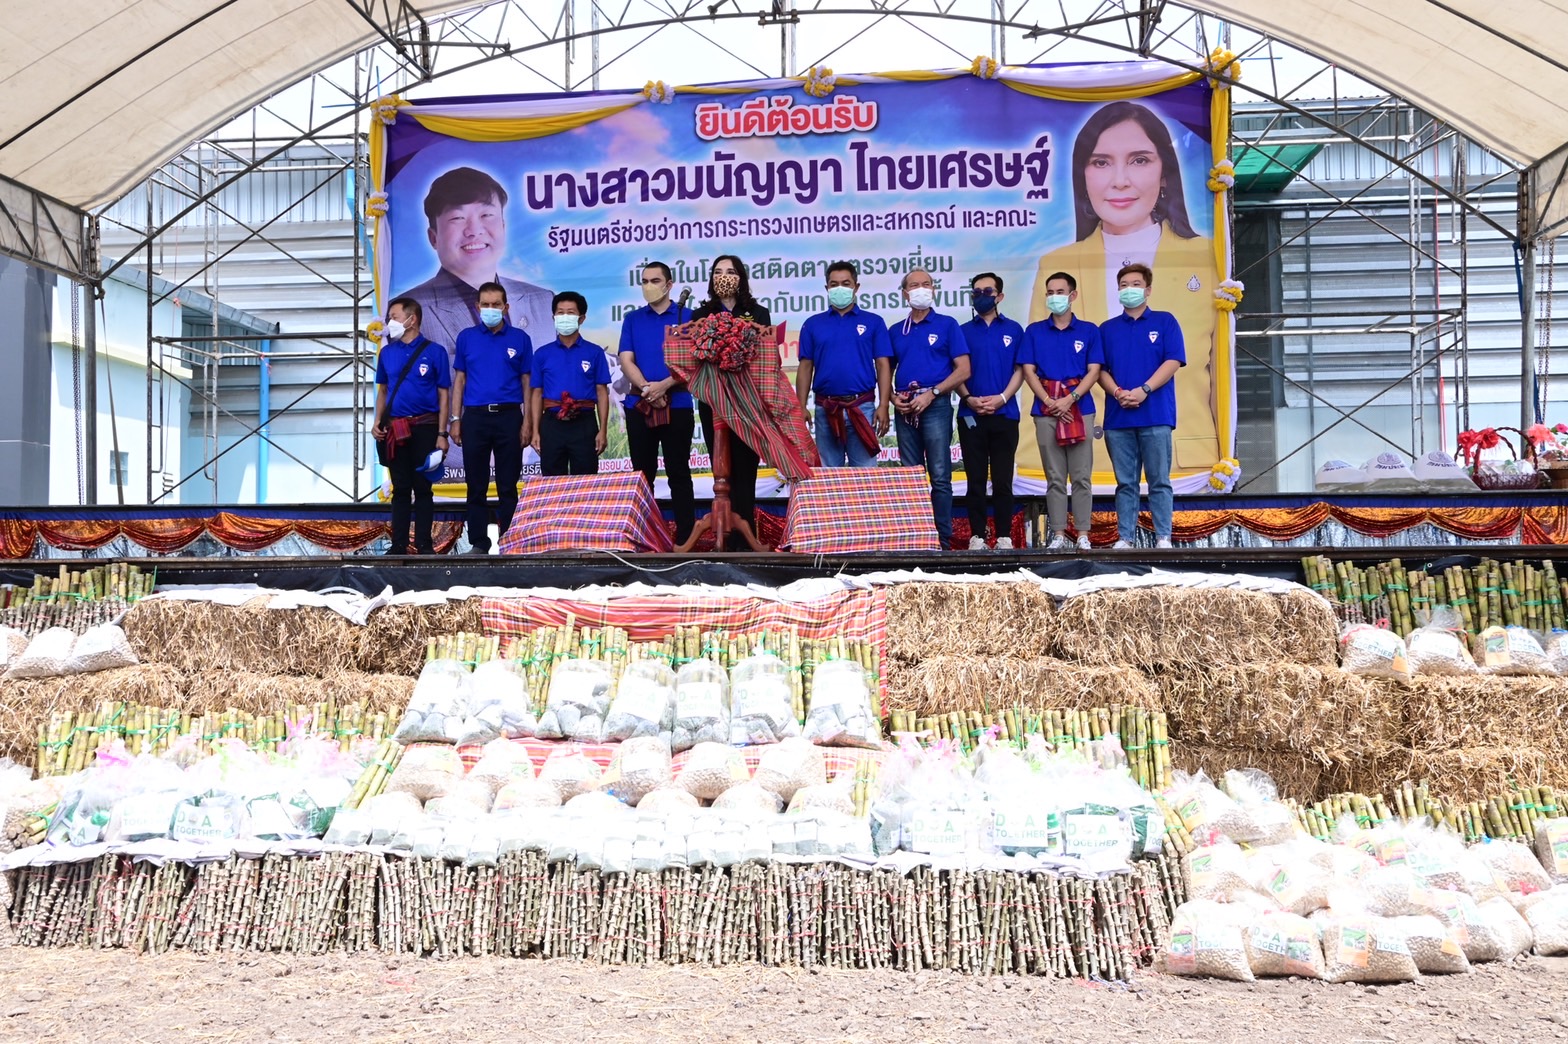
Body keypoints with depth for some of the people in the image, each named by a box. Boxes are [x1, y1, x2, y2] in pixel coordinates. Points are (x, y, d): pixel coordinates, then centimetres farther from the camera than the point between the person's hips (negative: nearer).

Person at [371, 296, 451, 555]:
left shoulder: (434, 351, -3)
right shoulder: (387, 352, 8)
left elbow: (444, 394, -2)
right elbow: (382, 390, 17)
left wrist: (441, 434, -7)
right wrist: (377, 422, 2)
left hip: (424, 428, -3)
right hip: (394, 429, 3)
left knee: (423, 488, 2)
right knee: (400, 488, 7)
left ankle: (424, 544, 8)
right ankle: (399, 544, 11)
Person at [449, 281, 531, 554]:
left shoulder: (520, 339, 5)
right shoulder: (466, 337, 8)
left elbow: (527, 383, 5)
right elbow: (459, 381, 9)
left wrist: (527, 422, -3)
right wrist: (455, 420, 2)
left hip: (508, 416, -1)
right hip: (475, 417, 1)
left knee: (508, 486, 2)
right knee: (476, 486, 5)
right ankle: (478, 543, 12)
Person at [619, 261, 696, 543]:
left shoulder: (687, 317, 3)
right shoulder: (632, 319, 10)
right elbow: (626, 361, 1)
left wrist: (663, 386, -17)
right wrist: (646, 388, -15)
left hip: (677, 406, -2)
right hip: (638, 406, 3)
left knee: (679, 474, 0)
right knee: (642, 474, 6)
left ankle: (685, 538, 2)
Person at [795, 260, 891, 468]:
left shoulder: (873, 322, 6)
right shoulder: (813, 324, 10)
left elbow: (883, 366, 2)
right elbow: (805, 368, 8)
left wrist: (883, 406, -8)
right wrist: (801, 407, 0)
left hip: (862, 408, -1)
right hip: (825, 409, 2)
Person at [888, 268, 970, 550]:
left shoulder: (947, 325, 4)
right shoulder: (895, 331, 16)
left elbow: (963, 370, -2)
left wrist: (931, 393, -11)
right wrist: (893, 398, -2)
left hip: (936, 406, -4)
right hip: (905, 410, 4)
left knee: (939, 477, -8)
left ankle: (942, 540, -7)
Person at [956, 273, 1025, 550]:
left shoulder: (1013, 330, 9)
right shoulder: (963, 331, 11)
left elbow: (1019, 370, 4)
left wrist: (1001, 398, -11)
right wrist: (968, 398, -10)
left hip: (1004, 414, -1)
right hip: (971, 415, 1)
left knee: (1003, 480, 0)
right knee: (975, 480, 2)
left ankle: (1004, 537, 4)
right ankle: (977, 536, 6)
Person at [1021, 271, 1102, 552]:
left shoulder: (1089, 331, 7)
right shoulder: (1034, 331, 9)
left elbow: (1094, 371, 0)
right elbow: (1028, 371, 4)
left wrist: (1070, 399, -13)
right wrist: (1050, 402, -9)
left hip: (1080, 408, -1)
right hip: (1046, 410, 1)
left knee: (1082, 476, -1)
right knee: (1055, 477, 2)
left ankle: (1083, 535, 2)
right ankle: (1058, 534, 5)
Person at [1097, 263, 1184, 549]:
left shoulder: (1165, 322, 7)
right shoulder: (1107, 329, 15)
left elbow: (1173, 361, -3)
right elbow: (1100, 370, 9)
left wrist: (1143, 390, -15)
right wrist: (1117, 393, -11)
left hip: (1156, 415, -2)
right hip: (1118, 417, 2)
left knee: (1159, 480, -1)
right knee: (1125, 482, 5)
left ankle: (1163, 538, 1)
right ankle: (1124, 538, 7)